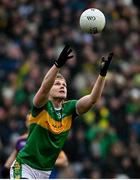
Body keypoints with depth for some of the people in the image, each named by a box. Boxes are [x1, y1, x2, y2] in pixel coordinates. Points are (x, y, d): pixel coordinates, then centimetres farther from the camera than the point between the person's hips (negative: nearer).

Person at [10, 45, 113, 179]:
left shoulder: (69, 109, -1)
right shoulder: (41, 106, -13)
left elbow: (92, 99, -15)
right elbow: (44, 88, -34)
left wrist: (102, 73, -29)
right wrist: (58, 63, -48)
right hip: (25, 166, -6)